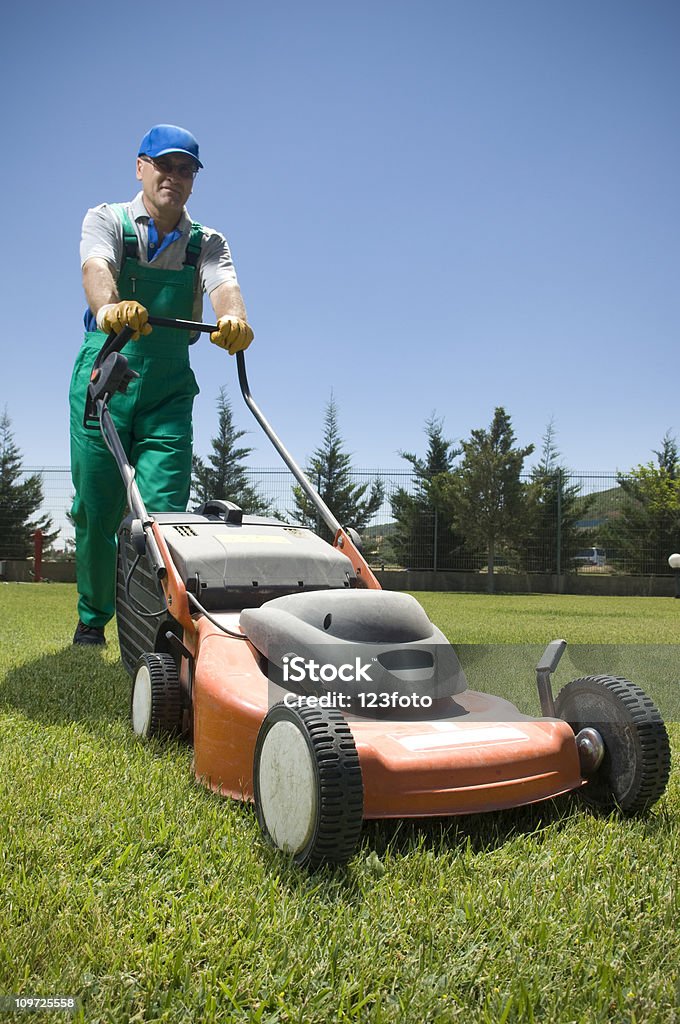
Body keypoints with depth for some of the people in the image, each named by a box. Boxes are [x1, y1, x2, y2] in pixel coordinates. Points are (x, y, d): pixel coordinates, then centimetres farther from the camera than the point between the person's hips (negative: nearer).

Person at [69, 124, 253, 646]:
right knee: (96, 509, 2)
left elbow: (224, 284, -13)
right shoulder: (107, 220, 3)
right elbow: (96, 267, -20)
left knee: (162, 509, -11)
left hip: (169, 390, 1)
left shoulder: (207, 243, 9)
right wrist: (109, 306, -44)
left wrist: (235, 318, -38)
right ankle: (92, 617, 22)